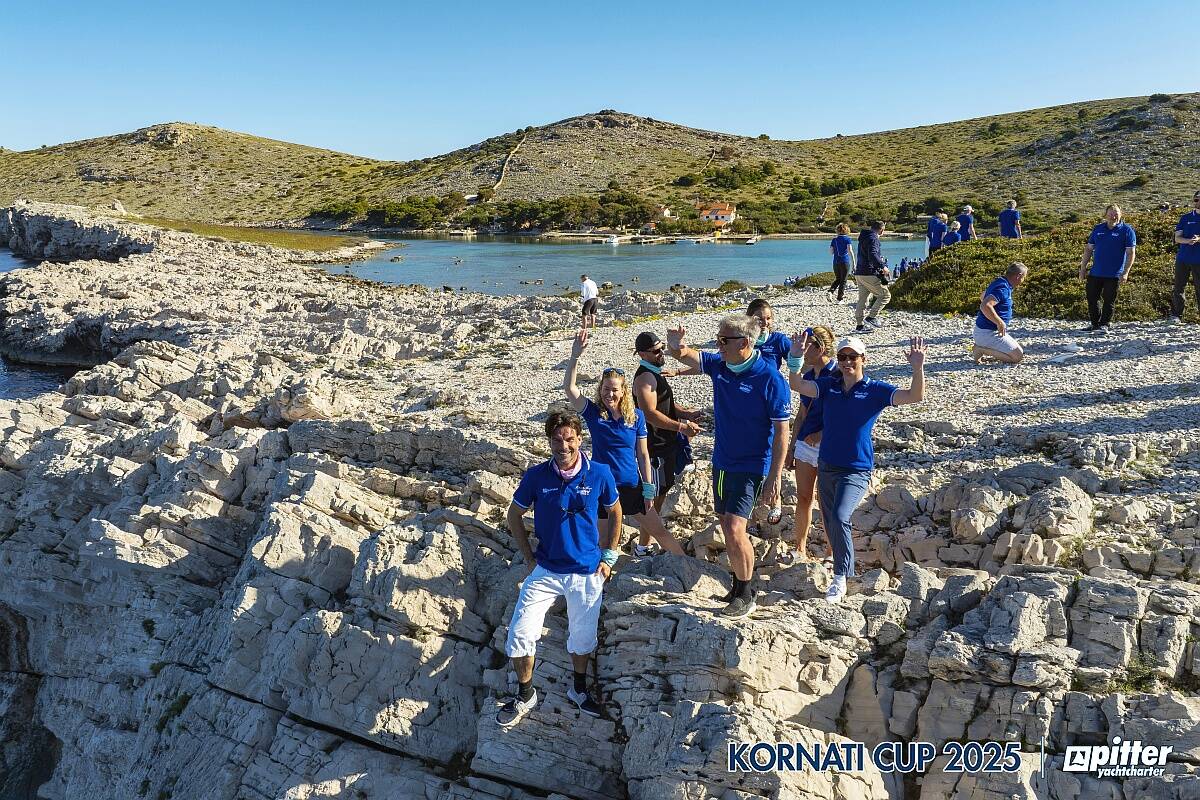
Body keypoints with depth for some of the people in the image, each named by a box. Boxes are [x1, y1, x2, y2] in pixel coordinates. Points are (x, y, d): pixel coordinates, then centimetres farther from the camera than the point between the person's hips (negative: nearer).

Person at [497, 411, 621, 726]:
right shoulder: (536, 475, -11)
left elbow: (615, 513, 5)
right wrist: (529, 558, 0)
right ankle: (525, 695, 18)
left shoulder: (600, 474, -11)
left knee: (582, 637, 16)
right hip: (545, 571, 0)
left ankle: (579, 689, 42)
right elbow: (514, 516, 4)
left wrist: (608, 558, 2)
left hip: (587, 573, 0)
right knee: (520, 634, -6)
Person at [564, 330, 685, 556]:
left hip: (631, 486, 1)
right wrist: (575, 356, -32)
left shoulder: (636, 415, -4)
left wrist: (648, 487, -1)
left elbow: (643, 454, 0)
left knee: (660, 531, 12)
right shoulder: (593, 413, -7)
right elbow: (569, 388, -20)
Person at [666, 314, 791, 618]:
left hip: (751, 467, -7)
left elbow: (781, 431, -16)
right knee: (727, 527, 16)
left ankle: (746, 595, 3)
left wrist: (775, 477, -18)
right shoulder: (719, 365, -1)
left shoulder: (770, 379, -19)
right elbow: (683, 356, 2)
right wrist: (676, 345, -24)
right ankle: (738, 581, 34)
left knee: (734, 530, -15)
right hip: (721, 462, 7)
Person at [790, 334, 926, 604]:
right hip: (826, 467, 5)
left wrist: (917, 367, -30)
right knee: (831, 526, 13)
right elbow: (798, 386, -9)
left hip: (856, 470, -4)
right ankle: (846, 570, 36)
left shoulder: (876, 390, -5)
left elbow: (915, 396, -14)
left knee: (839, 517, -25)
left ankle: (840, 577, -10)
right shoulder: (828, 386, 4)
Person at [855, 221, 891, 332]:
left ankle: (860, 325, 13)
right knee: (885, 295, -2)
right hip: (869, 274, -10)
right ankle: (871, 317, -8)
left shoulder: (863, 238, 20)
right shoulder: (873, 238, -12)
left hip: (859, 273, 10)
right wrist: (883, 266, -19)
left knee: (862, 299, 11)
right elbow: (872, 255, -26)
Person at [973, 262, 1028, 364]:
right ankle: (981, 350, -9)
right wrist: (1000, 323, -26)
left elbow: (982, 297, 29)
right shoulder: (1003, 288, -22)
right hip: (989, 333, -10)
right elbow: (985, 306, -37)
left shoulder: (999, 283, 10)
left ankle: (982, 348, 10)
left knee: (1018, 351, 22)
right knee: (1017, 356, -10)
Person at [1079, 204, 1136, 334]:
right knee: (1092, 299, 6)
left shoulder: (1126, 230, -3)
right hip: (1095, 273, 4)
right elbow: (1089, 249, 14)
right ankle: (1095, 323, 21)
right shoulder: (1098, 229, 9)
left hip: (1114, 274, -4)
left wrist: (1125, 272, -14)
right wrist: (1083, 267, 9)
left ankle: (1104, 325, 12)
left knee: (1109, 301, 2)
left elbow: (1131, 253, -6)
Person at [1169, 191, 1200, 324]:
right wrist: (1188, 240, -18)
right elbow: (1177, 238, 2)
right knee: (1178, 288, 4)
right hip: (1183, 259, 2)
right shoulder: (1186, 218, 9)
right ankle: (1176, 315, 12)